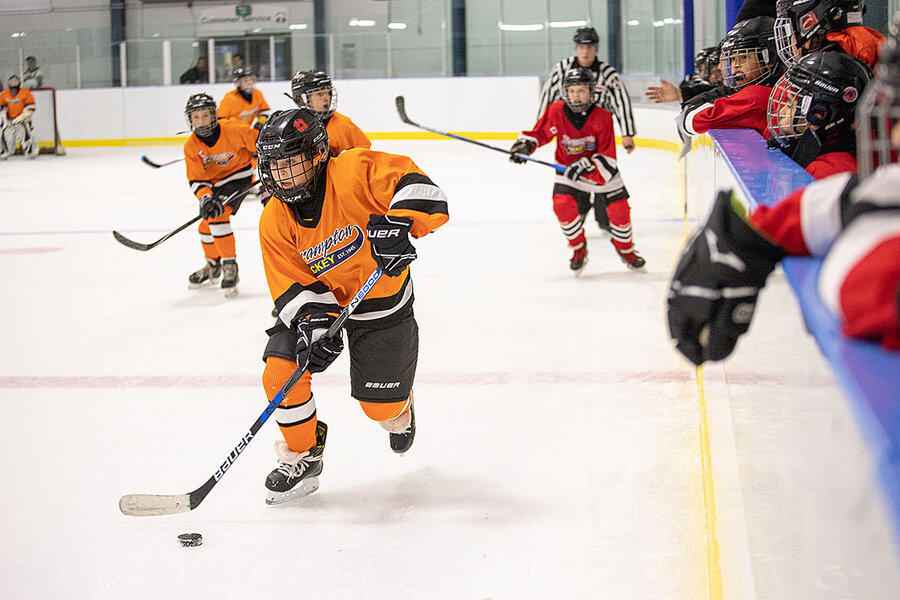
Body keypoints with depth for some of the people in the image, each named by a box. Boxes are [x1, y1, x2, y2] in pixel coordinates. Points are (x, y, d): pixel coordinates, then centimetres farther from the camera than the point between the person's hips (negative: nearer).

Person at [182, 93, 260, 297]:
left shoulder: (231, 130, -25)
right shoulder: (191, 146, -12)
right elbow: (197, 180, -13)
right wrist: (205, 198, -33)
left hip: (239, 175, -6)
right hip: (215, 182, 6)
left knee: (218, 217, -24)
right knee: (206, 225, 10)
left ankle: (230, 267, -17)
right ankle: (213, 266, 36)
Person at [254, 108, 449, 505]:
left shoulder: (353, 171, -26)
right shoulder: (275, 222, -12)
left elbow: (418, 189, -35)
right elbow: (294, 286, -12)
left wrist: (398, 224, -52)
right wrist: (313, 325, -30)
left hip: (383, 305, -3)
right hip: (317, 303, 3)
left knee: (381, 408, 2)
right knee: (281, 375, -15)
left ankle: (399, 412, 43)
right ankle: (302, 457, 10)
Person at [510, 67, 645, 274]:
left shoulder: (602, 117, -21)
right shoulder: (556, 111, -14)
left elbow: (607, 157, -22)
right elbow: (540, 132, 1)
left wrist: (587, 166, -36)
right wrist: (525, 144, -18)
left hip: (601, 170, -1)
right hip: (568, 169, 1)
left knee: (619, 208, -5)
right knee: (563, 205, -19)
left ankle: (625, 249, 24)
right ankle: (579, 249, 5)